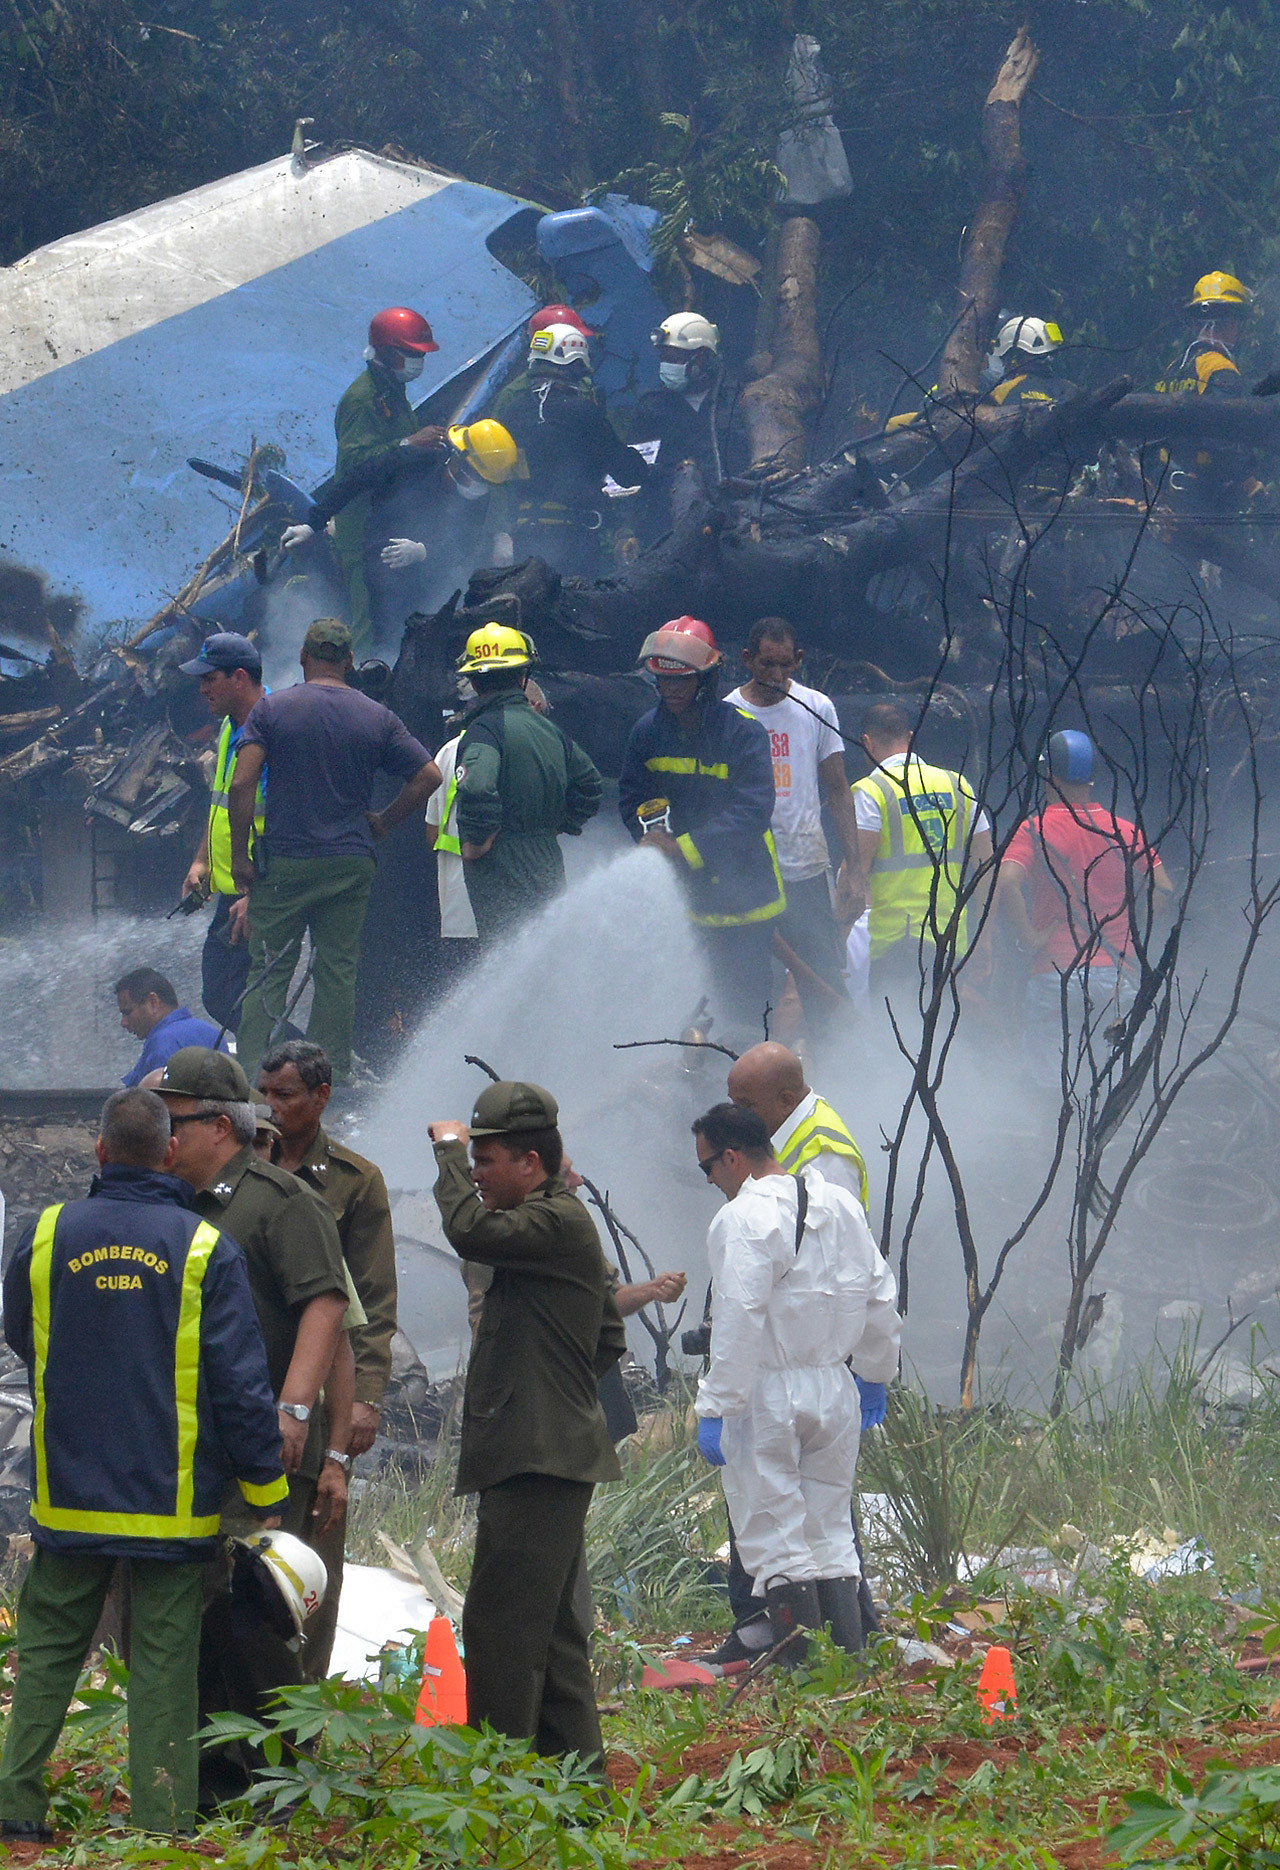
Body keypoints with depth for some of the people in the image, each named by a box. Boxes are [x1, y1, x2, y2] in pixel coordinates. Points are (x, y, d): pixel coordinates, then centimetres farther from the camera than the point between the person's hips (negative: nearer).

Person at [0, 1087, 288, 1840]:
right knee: (163, 1663, 3)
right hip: (172, 1497, -2)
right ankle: (163, 1823, 2)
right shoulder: (206, 1249, -9)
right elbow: (241, 1385, -8)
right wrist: (266, 1494, 0)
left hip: (69, 1496, 2)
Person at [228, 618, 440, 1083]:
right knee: (337, 971, 7)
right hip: (352, 863, 2)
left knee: (268, 970, 3)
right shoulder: (377, 717, 4)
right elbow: (428, 776, 2)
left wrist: (239, 854, -5)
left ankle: (252, 1074, -3)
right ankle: (333, 1073, 7)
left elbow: (242, 784, -11)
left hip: (284, 862, -2)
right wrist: (382, 822, 12)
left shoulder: (273, 709, -3)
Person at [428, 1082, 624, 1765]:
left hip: (537, 1461, -11)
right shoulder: (556, 1223, 21)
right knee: (552, 1626, 15)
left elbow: (470, 1231, -29)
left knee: (501, 1623, -11)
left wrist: (449, 1150, -14)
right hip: (547, 1458, 11)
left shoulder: (557, 1221, -12)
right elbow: (611, 1338, 28)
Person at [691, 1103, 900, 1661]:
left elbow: (738, 1325, -21)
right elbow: (879, 1300, 16)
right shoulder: (841, 1206, 9)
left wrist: (715, 1407, -19)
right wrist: (876, 1371, 28)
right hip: (834, 1387, 7)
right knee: (831, 1535, 13)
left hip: (767, 1395, -7)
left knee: (776, 1541, -1)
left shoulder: (742, 1219, -15)